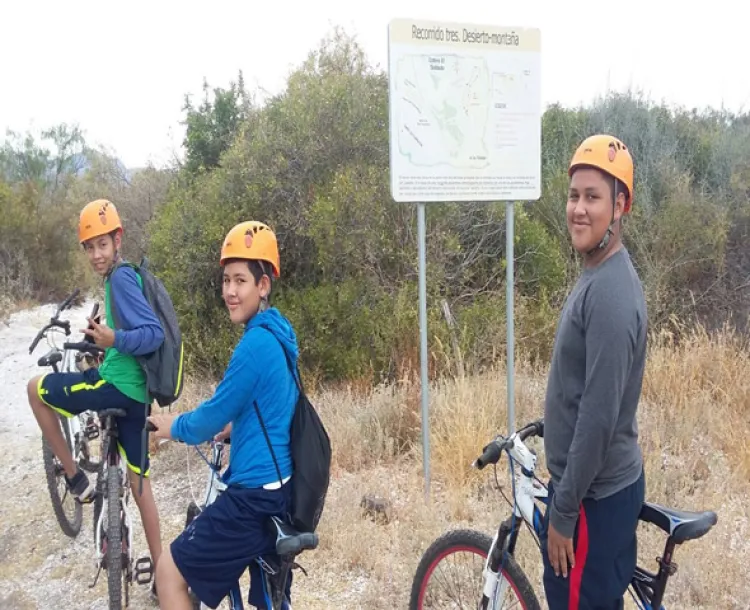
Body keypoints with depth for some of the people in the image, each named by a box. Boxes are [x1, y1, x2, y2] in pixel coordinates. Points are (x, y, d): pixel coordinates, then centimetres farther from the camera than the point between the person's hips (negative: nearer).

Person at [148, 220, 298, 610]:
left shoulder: (256, 343, -20)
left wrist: (173, 427, 5)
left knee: (170, 571, 6)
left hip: (255, 495, -9)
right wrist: (231, 427, 18)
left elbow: (212, 418, -12)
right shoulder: (278, 334, 9)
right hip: (279, 489, 9)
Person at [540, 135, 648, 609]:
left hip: (594, 494, -9)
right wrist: (550, 428, 21)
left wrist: (562, 513, -18)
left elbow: (599, 418, -25)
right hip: (608, 484, 9)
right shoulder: (600, 277, 7)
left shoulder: (610, 294, -24)